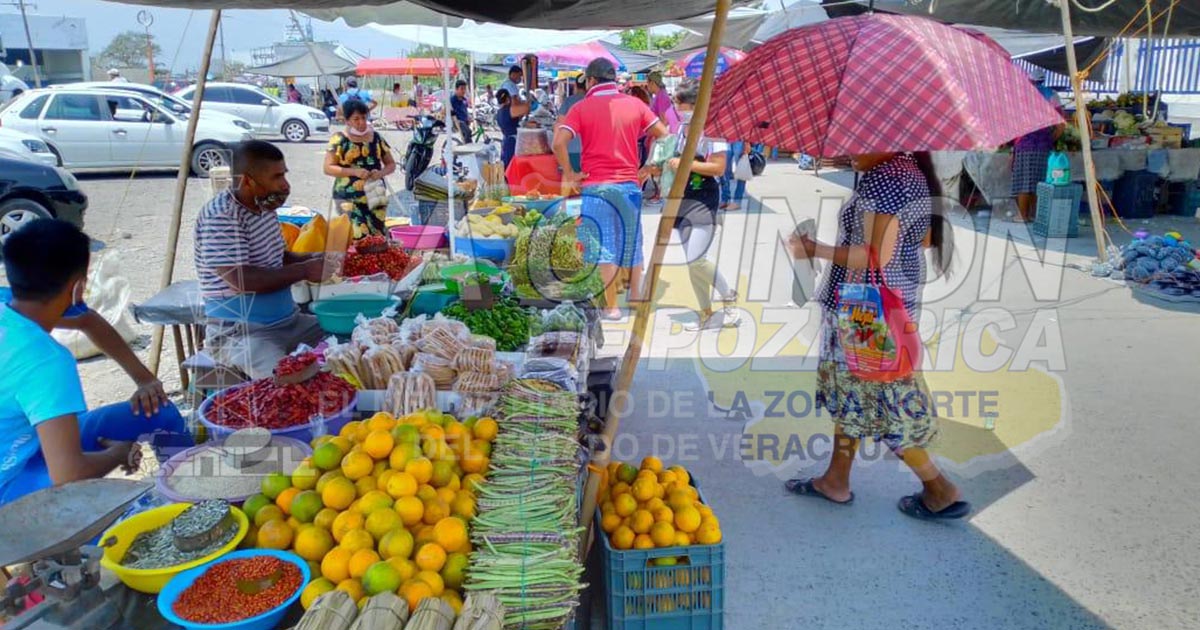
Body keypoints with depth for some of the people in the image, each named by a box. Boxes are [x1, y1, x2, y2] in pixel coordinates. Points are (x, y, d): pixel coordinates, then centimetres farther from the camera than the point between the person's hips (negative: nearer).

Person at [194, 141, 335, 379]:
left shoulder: (265, 206, 9)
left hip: (289, 321, 9)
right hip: (239, 331, -8)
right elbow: (242, 280, -25)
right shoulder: (220, 217, -18)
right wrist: (304, 271, -17)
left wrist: (313, 259, 2)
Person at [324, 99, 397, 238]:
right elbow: (328, 168, -5)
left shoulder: (376, 138, 9)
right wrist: (354, 171, -18)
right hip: (347, 197, -3)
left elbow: (391, 164, 14)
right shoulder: (338, 139, 0)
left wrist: (381, 173, -9)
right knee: (358, 236, -14)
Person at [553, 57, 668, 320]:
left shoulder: (582, 108, -2)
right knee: (632, 246, 13)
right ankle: (636, 301, 21)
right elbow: (664, 136, 9)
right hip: (629, 185, 3)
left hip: (596, 186, -3)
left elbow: (558, 143, -13)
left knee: (604, 249, 2)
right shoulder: (634, 104, 7)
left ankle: (612, 307, 5)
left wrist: (569, 175, -3)